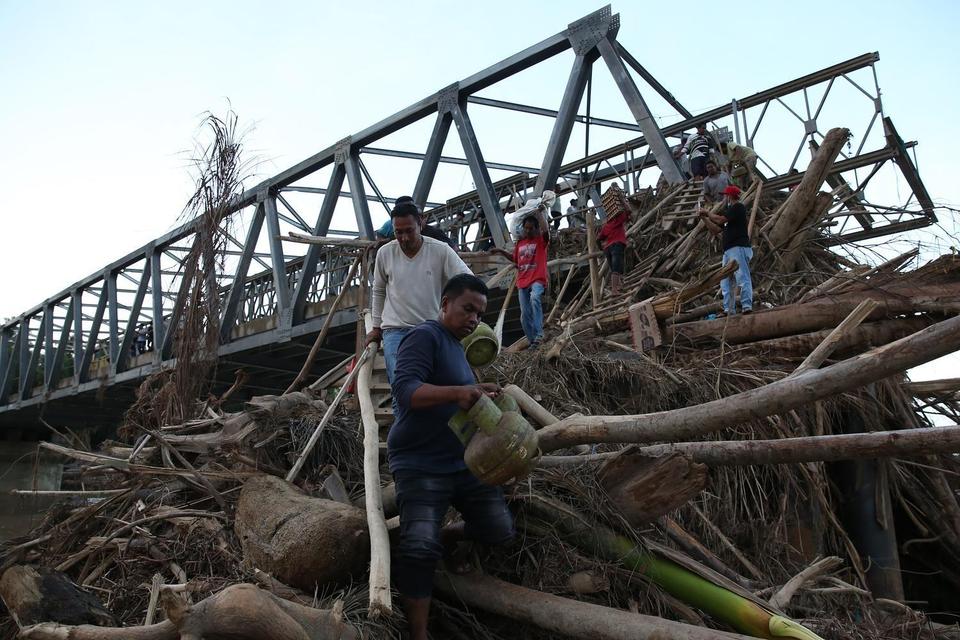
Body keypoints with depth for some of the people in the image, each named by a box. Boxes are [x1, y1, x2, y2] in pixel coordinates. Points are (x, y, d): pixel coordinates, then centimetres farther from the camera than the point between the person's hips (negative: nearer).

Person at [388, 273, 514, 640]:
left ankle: (441, 537, 28)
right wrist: (458, 392, -39)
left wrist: (480, 398, 12)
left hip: (463, 463, 9)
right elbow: (405, 388, -26)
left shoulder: (456, 347, 19)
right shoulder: (425, 336, -10)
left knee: (499, 531, 4)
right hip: (420, 466, -8)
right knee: (419, 549, -22)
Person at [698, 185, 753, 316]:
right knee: (726, 282, 7)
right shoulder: (728, 210, 27)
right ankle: (729, 310, 7)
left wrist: (708, 213, 4)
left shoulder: (738, 207, -2)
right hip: (728, 250, 10)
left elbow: (720, 219, -13)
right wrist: (705, 218, 19)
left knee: (742, 278, -17)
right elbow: (716, 230, 27)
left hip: (739, 248, -10)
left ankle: (747, 307, -22)